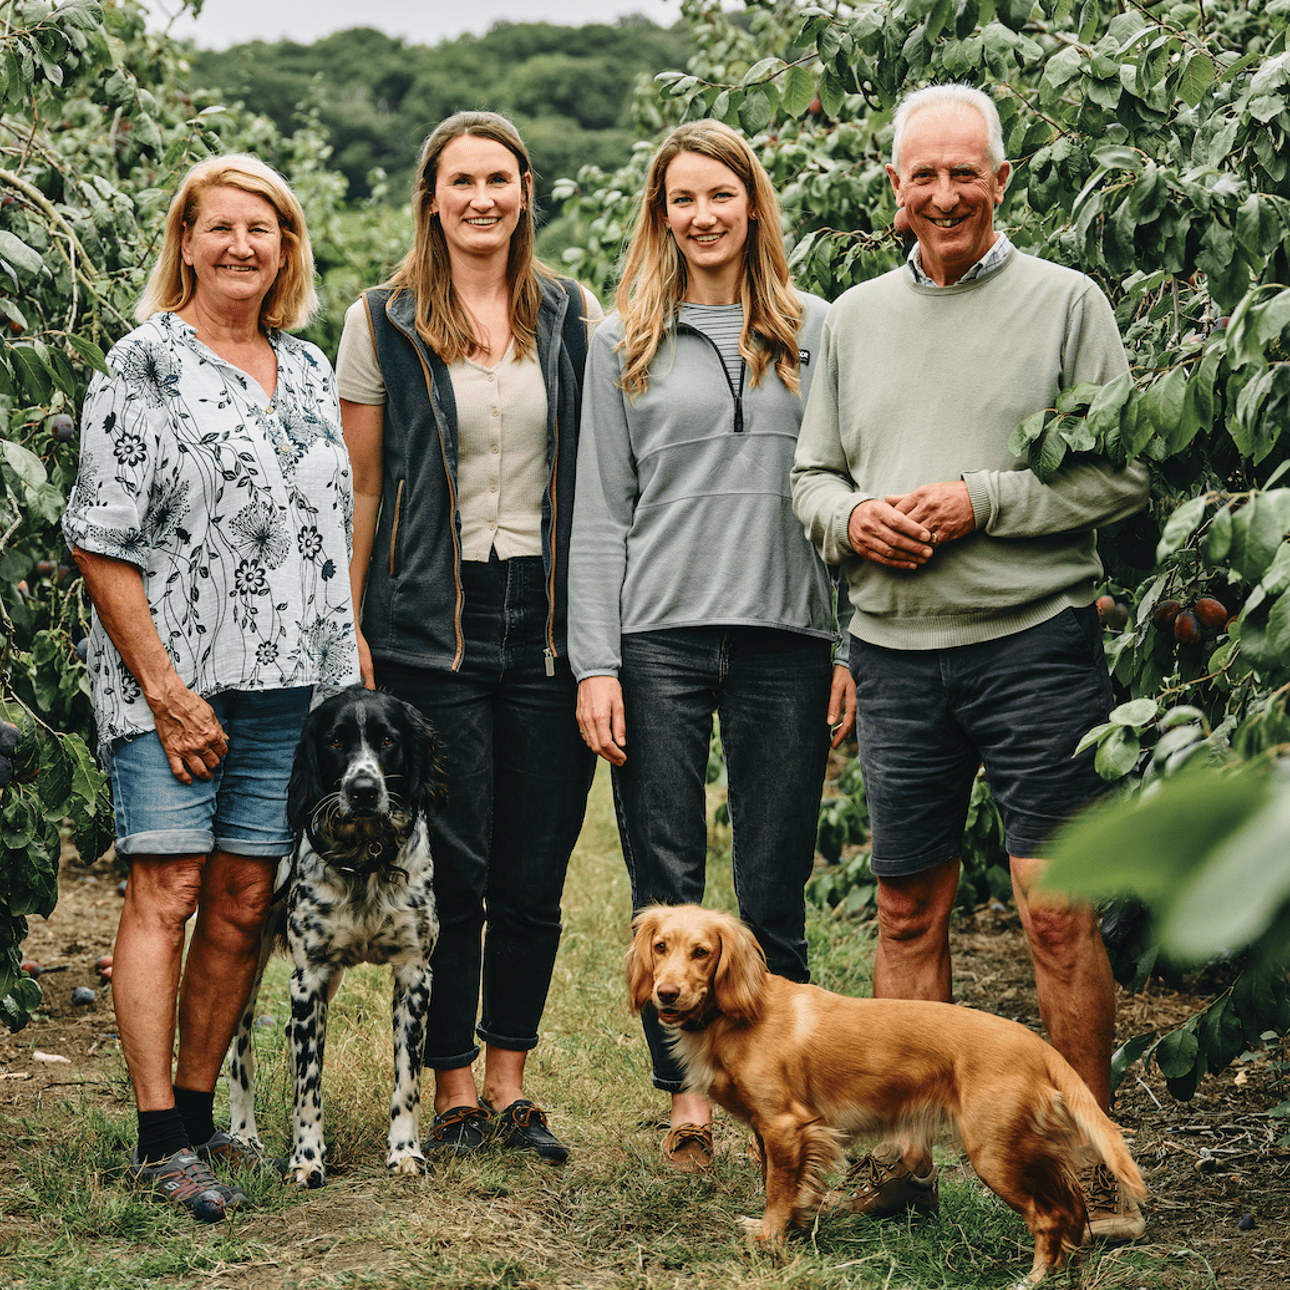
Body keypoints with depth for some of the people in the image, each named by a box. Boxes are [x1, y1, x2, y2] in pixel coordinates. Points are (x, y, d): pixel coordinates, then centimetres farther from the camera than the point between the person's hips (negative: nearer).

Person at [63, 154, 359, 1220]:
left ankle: (198, 1112, 16)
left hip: (290, 683, 5)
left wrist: (355, 660, 11)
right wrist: (165, 687, -13)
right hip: (172, 676, -5)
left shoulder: (310, 372, 15)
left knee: (244, 901, 6)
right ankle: (160, 1141, -5)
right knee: (167, 892, -7)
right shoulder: (146, 362, -3)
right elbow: (100, 539, -9)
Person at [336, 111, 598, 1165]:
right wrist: (354, 636, -1)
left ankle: (510, 1084, 20)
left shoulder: (576, 318, 8)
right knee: (452, 872, 0)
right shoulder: (383, 323, 3)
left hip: (549, 621, 2)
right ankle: (453, 1089, 14)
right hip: (431, 629, -2)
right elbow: (363, 492, 4)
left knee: (535, 873, 5)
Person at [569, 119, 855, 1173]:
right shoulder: (624, 344, 10)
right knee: (667, 888, 1)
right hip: (659, 640, 0)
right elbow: (600, 515, 7)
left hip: (788, 640, 0)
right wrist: (595, 664, -2)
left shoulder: (816, 333, 10)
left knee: (775, 891, 3)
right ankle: (687, 1094, 10)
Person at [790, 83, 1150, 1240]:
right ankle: (899, 1156, 19)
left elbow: (1121, 473, -4)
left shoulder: (1065, 302, 1)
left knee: (1060, 908, -6)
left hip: (1035, 638, -4)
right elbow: (811, 476, 17)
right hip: (897, 653, 4)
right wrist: (852, 517, -5)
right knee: (908, 910, 10)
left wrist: (980, 504, -13)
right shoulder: (856, 318, 14)